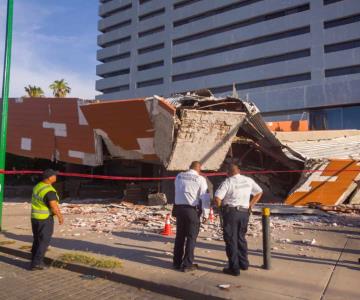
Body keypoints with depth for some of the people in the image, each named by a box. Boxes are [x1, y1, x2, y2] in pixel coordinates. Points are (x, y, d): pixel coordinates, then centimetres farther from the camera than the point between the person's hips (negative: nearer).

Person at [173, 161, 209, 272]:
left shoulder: (179, 176, 5)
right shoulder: (200, 179, -8)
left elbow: (177, 191, 10)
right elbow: (204, 197, -9)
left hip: (179, 208, 5)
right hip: (192, 210, -5)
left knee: (180, 236, 17)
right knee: (191, 238, 7)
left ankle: (177, 262, 27)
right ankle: (187, 265, 13)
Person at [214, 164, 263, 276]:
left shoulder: (228, 182, -10)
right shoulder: (249, 180, 6)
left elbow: (217, 198, -19)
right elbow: (259, 192, 18)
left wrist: (220, 205, 2)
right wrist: (251, 205, 18)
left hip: (231, 211, -5)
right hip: (244, 212, 6)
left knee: (231, 240, 4)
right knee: (241, 238, 21)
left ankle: (234, 268, 8)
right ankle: (244, 263, 31)